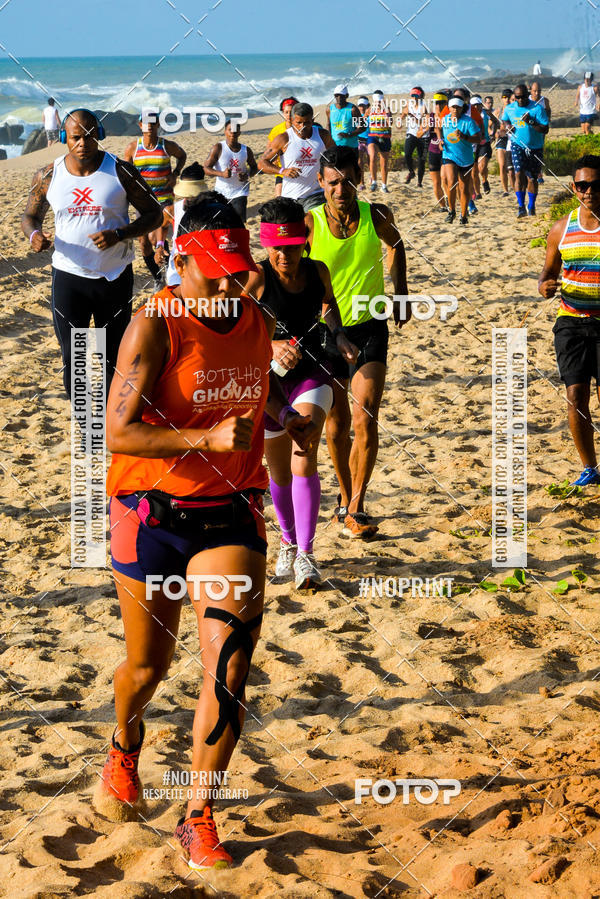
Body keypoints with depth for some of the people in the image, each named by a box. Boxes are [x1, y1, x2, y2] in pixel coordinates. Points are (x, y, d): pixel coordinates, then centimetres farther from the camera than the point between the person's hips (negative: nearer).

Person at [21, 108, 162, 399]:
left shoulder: (121, 172, -7)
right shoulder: (48, 176, -2)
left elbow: (154, 215, -3)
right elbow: (30, 215, 12)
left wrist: (119, 235, -20)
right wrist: (34, 234, -14)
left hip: (115, 277, 0)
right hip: (68, 276, 1)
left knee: (115, 356, 10)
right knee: (71, 356, 0)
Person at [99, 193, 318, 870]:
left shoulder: (253, 319, 4)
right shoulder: (154, 327, -15)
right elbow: (119, 433, -22)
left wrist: (284, 415, 10)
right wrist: (207, 438, -31)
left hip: (229, 513, 3)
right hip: (151, 514, -3)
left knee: (228, 667, -11)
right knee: (148, 665, 13)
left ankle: (199, 818, 0)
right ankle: (124, 754, 48)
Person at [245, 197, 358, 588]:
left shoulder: (317, 272, -4)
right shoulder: (257, 278, -17)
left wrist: (339, 335, 3)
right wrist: (272, 346, -37)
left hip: (312, 374, 1)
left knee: (304, 454, -18)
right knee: (280, 470, 12)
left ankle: (305, 554, -16)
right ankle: (288, 543, 37)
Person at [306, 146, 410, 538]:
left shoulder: (377, 216, -7)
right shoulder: (309, 224, -13)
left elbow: (395, 244, 17)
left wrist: (402, 294, 14)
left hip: (369, 329, 0)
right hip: (323, 332, 0)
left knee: (365, 421, -12)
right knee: (337, 425, 11)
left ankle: (356, 510, -7)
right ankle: (345, 498, 31)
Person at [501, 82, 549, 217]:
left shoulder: (537, 108, -12)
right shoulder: (509, 109, 1)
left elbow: (545, 130, -15)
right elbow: (504, 120, 22)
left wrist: (531, 122, -28)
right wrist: (508, 126, -1)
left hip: (535, 147, -1)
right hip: (517, 145, 1)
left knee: (532, 178, 7)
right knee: (519, 173, -17)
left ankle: (531, 206, 26)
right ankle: (521, 206, -15)